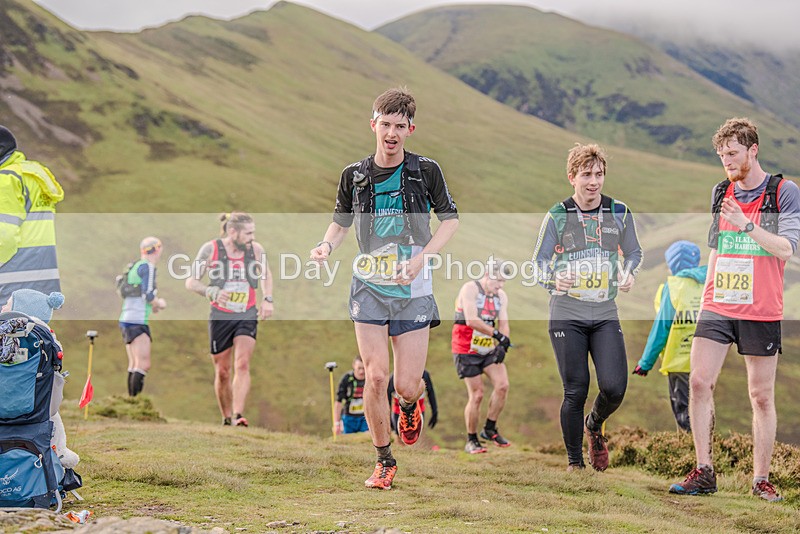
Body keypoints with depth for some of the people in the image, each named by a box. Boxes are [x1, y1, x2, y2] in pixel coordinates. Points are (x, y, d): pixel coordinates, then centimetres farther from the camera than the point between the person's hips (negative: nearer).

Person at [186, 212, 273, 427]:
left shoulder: (256, 249, -2)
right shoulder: (211, 249, -10)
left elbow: (265, 274, 17)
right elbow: (191, 282, -9)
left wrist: (267, 299, 3)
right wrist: (213, 292, -27)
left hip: (247, 316, 1)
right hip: (220, 318, -1)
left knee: (242, 365, -17)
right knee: (222, 372, 7)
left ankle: (238, 415, -24)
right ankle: (226, 418, 24)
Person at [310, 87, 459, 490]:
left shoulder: (426, 170, -2)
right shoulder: (355, 175, 2)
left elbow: (450, 219, 5)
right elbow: (341, 222, 15)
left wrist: (422, 256, -10)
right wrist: (326, 245, -8)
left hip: (413, 291, -1)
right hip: (369, 288, 1)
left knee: (407, 385, -3)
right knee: (375, 376, -10)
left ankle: (409, 407, 37)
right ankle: (384, 461, 8)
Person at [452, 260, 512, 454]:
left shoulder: (501, 296, 7)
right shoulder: (470, 289, -14)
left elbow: (504, 324, 2)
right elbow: (471, 320, -25)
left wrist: (502, 344, -17)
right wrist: (496, 334, -30)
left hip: (489, 349, 6)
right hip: (466, 350, -6)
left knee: (502, 385, -11)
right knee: (476, 395, -7)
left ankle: (490, 430, 7)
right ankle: (471, 441, 8)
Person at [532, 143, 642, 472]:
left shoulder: (619, 213, 6)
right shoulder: (557, 216, -1)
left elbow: (633, 252, 19)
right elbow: (539, 261, 2)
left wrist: (629, 274, -3)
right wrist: (554, 279, -20)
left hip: (605, 314, 2)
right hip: (567, 314, -2)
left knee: (614, 388, -11)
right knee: (576, 392, -3)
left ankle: (595, 426, 24)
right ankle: (574, 463, 14)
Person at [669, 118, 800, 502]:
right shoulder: (720, 193, 12)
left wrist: (747, 225, -25)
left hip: (761, 312, -4)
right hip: (718, 307, 4)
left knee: (762, 396, 2)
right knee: (699, 382, -8)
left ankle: (761, 479, 11)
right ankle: (704, 472, -2)